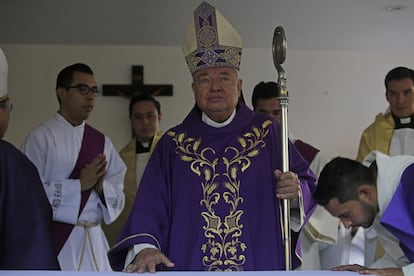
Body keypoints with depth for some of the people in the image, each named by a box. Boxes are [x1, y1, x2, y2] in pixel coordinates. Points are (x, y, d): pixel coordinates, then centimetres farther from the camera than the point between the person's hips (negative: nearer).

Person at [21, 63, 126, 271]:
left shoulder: (102, 142, 11)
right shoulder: (41, 136, -6)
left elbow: (118, 195, 11)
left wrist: (101, 186, -10)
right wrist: (80, 184, -15)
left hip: (94, 241, 5)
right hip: (54, 241, -5)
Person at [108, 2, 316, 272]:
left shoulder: (267, 133, 4)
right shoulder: (173, 143, 5)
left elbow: (308, 186, 2)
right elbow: (150, 205, -2)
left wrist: (296, 191, -20)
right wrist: (144, 247, -18)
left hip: (260, 267, 0)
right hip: (188, 266, 0)